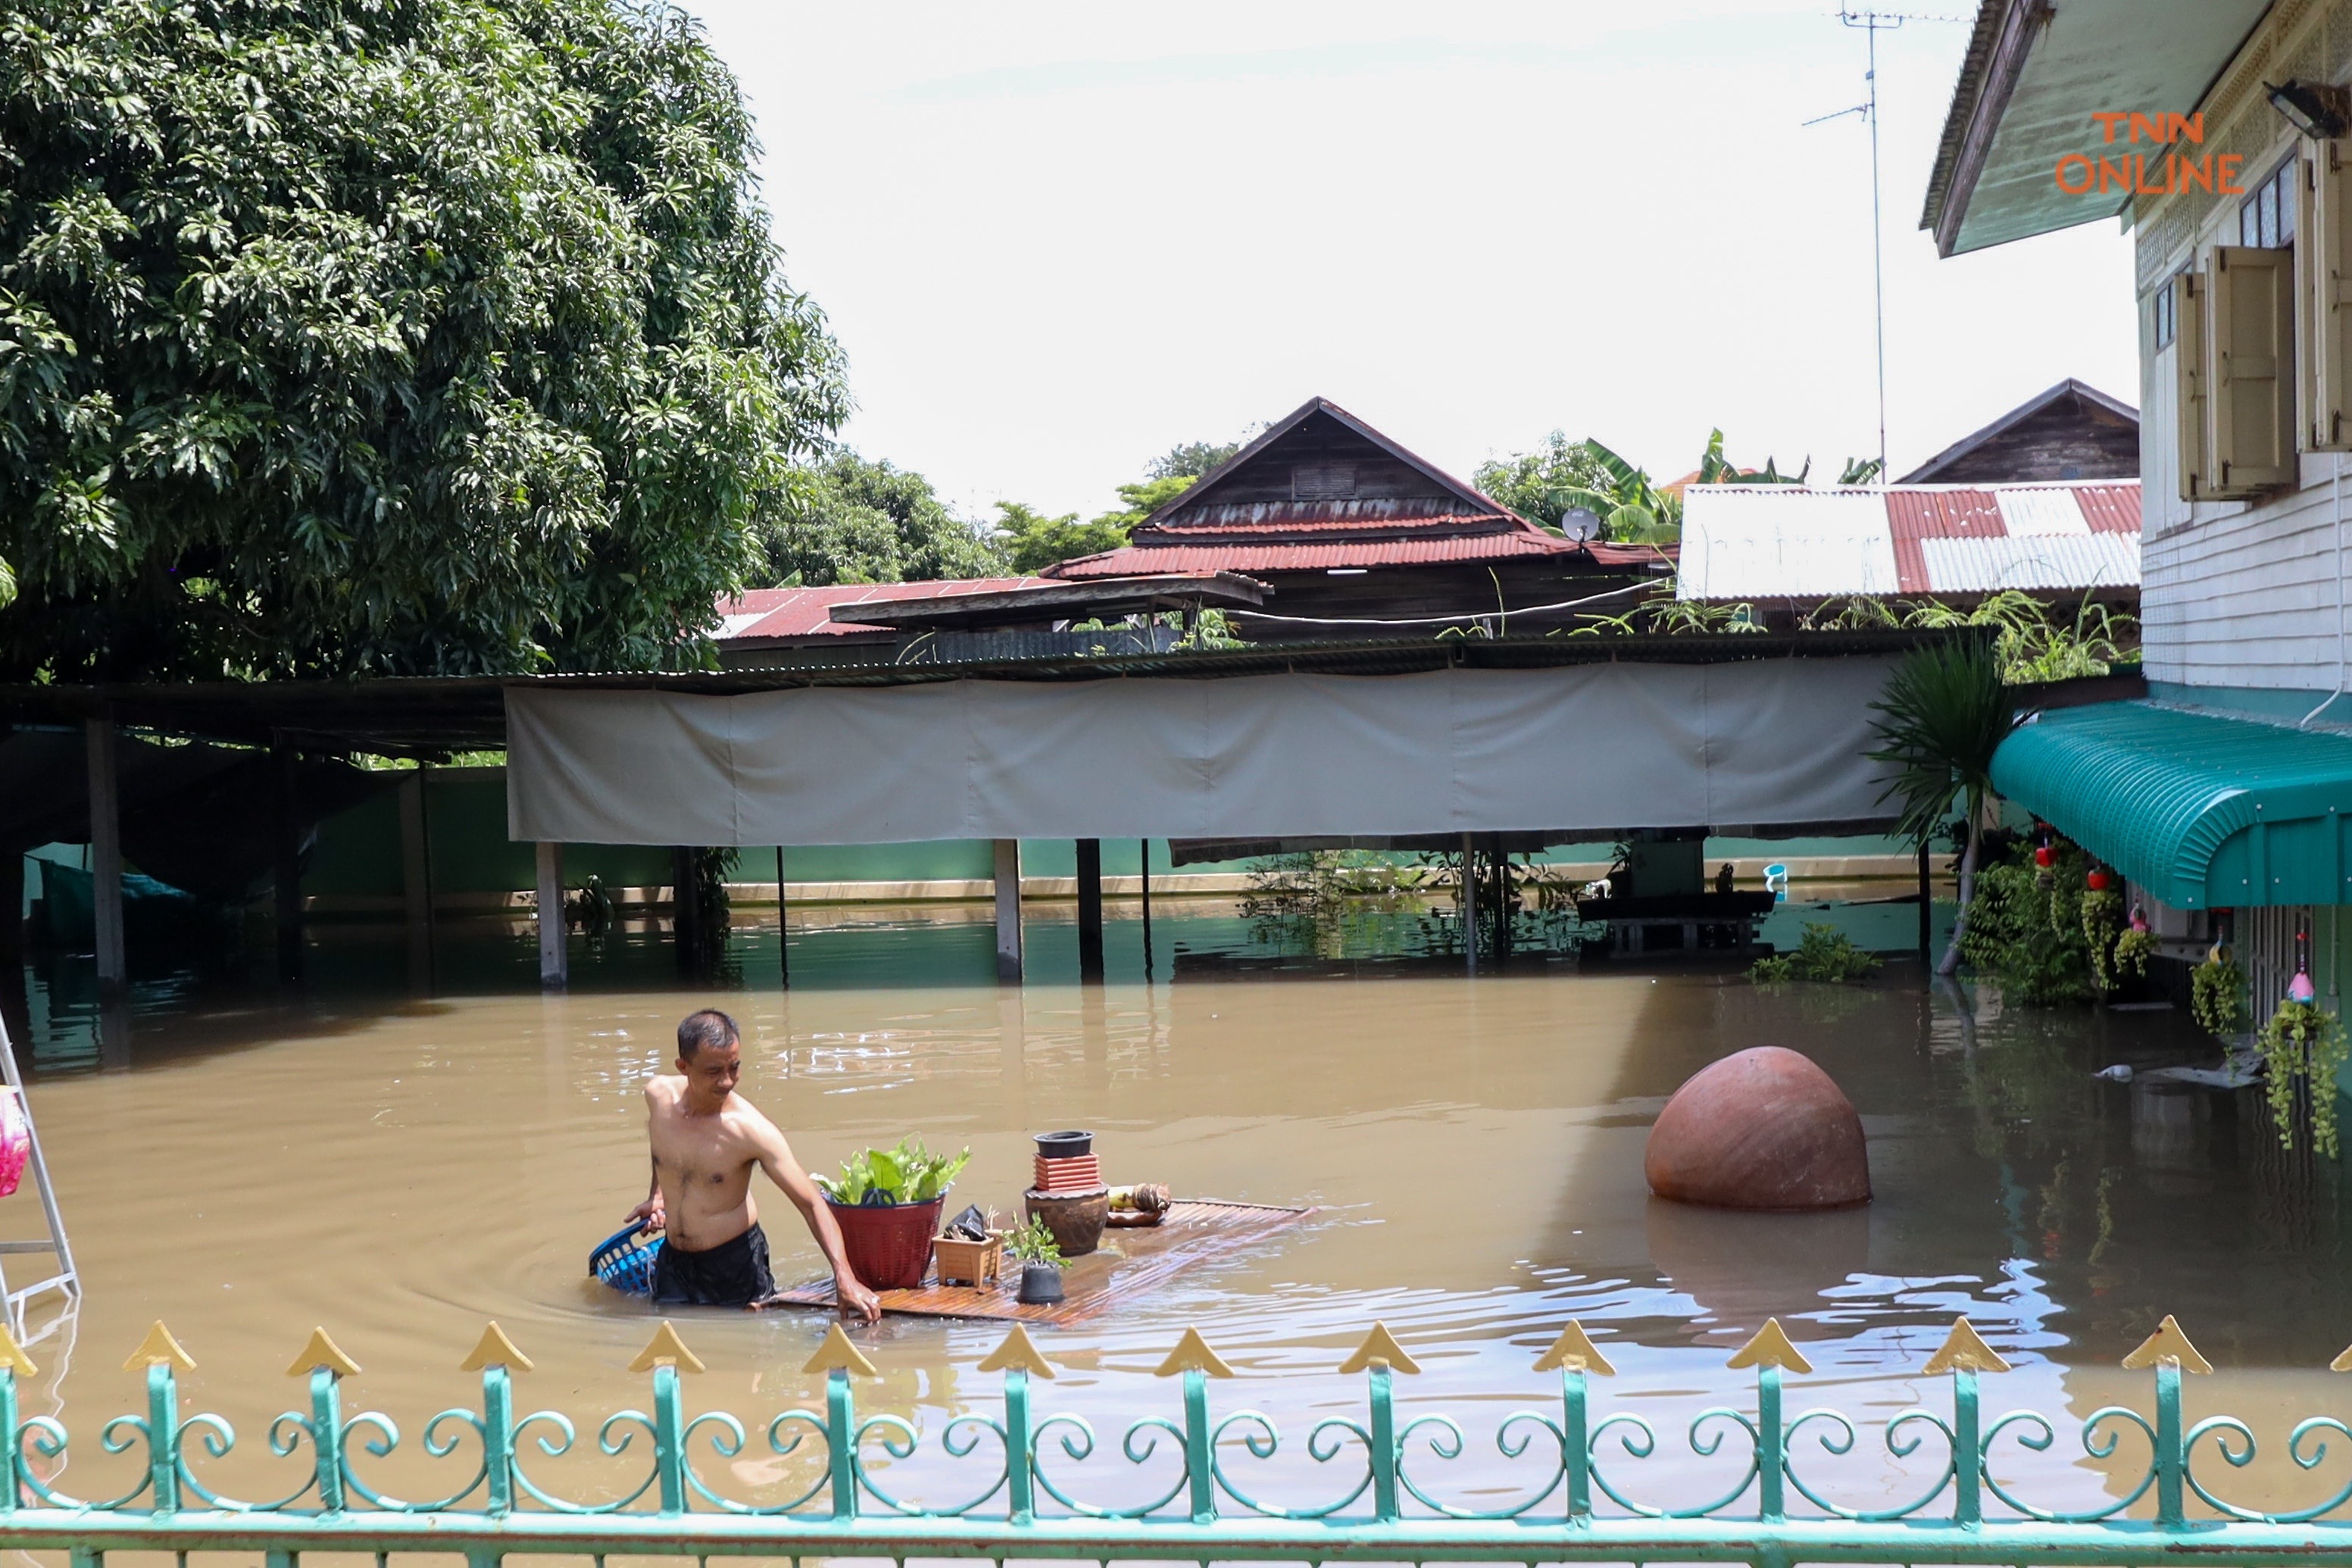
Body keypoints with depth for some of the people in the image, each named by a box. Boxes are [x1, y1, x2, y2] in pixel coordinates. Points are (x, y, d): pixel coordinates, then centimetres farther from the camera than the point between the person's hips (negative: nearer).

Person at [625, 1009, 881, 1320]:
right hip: (674, 1260, 4)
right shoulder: (658, 1095, -10)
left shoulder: (751, 1130, -24)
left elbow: (812, 1204, -24)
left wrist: (844, 1277, -35)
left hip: (735, 1262, -4)